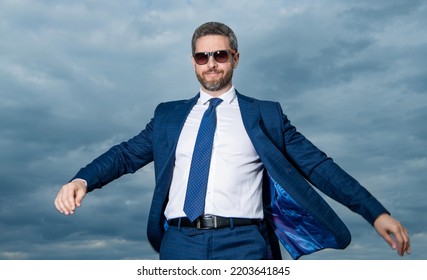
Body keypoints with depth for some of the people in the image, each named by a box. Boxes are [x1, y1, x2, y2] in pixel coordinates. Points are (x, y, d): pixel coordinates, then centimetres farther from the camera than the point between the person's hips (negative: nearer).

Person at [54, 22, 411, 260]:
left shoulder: (265, 115, 10)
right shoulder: (169, 115, 17)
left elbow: (317, 165, 6)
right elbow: (127, 154, 12)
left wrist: (375, 212, -1)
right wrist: (82, 179, -8)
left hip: (243, 246, -2)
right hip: (180, 245, 2)